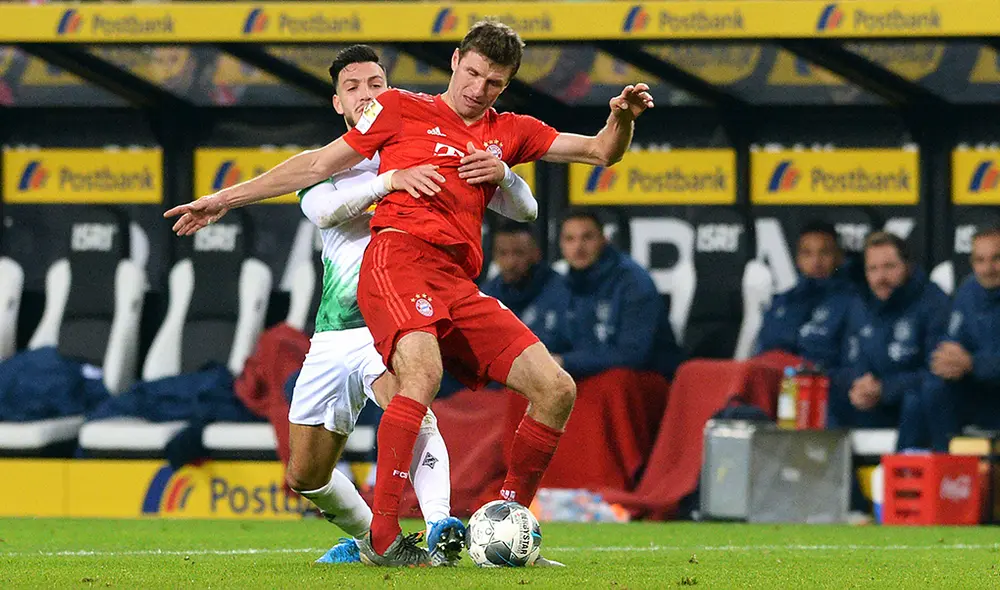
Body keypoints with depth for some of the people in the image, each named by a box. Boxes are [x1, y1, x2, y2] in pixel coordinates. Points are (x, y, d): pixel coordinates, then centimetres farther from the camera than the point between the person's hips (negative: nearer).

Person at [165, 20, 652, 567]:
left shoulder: (508, 133, 24)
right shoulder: (402, 109, 13)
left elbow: (600, 152, 26)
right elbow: (319, 164, 16)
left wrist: (622, 117, 3)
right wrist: (226, 198, 15)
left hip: (460, 285, 6)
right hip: (399, 255, -6)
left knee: (556, 388, -6)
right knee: (423, 371, -35)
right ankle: (381, 538, -38)